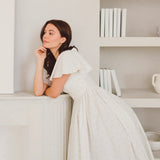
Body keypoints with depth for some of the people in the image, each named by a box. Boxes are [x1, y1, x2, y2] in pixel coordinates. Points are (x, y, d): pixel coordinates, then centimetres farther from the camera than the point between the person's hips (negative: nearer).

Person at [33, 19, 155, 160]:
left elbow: (54, 92, -10)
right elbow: (38, 91, 3)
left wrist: (45, 90, 12)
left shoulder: (68, 56, -13)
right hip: (82, 107, 7)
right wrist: (40, 61, 3)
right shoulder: (49, 63, 14)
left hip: (100, 106, -7)